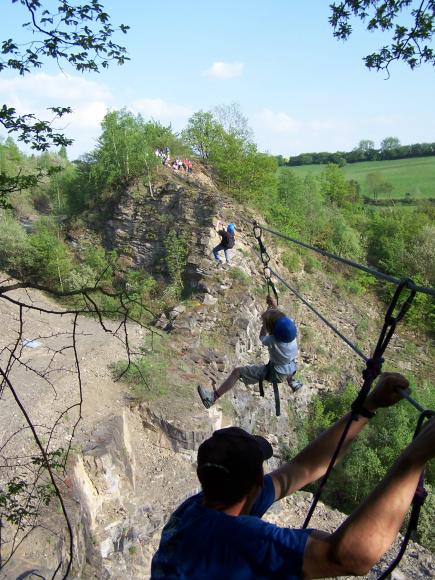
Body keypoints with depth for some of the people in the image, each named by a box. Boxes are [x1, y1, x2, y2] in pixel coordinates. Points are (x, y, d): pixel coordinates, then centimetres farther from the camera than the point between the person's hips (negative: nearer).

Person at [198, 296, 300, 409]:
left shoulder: (272, 341, -29)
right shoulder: (293, 329, -17)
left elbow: (262, 337, -4)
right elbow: (283, 318, 7)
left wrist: (267, 317, -4)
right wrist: (274, 307, 11)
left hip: (275, 374, -6)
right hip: (291, 370, 6)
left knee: (237, 371, -7)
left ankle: (213, 397, -9)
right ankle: (291, 381, 61)